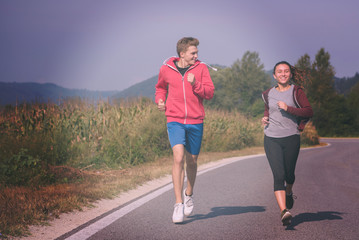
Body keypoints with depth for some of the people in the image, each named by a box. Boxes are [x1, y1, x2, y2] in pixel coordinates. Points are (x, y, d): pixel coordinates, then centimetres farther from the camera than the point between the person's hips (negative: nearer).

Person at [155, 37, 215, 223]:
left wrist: (195, 84, -18)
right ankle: (178, 204, -16)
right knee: (178, 158, -18)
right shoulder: (166, 69, 2)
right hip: (175, 120, -1)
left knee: (192, 161, 13)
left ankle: (189, 194, 40)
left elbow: (210, 93, -2)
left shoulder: (201, 68, 1)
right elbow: (161, 87, 22)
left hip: (195, 122, 2)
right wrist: (159, 99, 3)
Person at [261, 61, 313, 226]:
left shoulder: (296, 92, 1)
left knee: (289, 174, 12)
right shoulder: (268, 94, 10)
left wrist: (288, 108, -16)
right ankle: (284, 211, -22)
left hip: (291, 138, -1)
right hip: (272, 139, 1)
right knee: (278, 175, -14)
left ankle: (289, 193, 48)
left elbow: (309, 112, -8)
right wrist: (265, 118, 9)